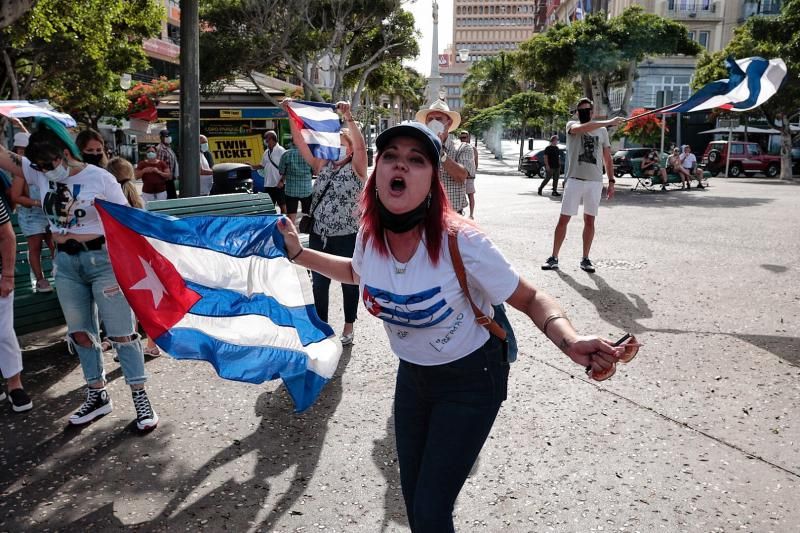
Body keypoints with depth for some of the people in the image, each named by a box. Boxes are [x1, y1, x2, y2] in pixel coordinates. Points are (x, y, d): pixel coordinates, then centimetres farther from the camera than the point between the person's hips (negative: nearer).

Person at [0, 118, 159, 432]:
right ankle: (97, 396, 29)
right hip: (66, 264, 6)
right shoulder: (39, 173, 1)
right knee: (80, 333, 14)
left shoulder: (100, 179, -14)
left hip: (103, 260, -6)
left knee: (120, 333, -1)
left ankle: (141, 399, 8)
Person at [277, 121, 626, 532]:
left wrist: (570, 342, -36)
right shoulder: (370, 234, -12)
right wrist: (298, 252, 8)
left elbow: (531, 300, -18)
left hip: (470, 381, -5)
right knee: (412, 498, 18)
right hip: (411, 375, 5)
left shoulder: (461, 241, -29)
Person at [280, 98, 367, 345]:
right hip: (319, 235, 5)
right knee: (319, 283, 12)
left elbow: (360, 146, -24)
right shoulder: (322, 165, 7)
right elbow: (300, 142, 1)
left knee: (349, 282, 10)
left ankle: (349, 327, 25)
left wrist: (348, 118, -34)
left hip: (347, 237, -5)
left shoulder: (356, 169, -5)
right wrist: (291, 115, -10)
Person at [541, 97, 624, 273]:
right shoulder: (571, 125, 2)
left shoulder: (602, 131, 11)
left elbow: (607, 158, 14)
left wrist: (611, 181, 6)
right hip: (574, 180, -2)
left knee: (589, 220, 6)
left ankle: (585, 259, 14)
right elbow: (581, 128, -23)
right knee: (563, 219, -2)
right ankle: (554, 258, 5)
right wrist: (609, 122, -27)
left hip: (595, 182, 3)